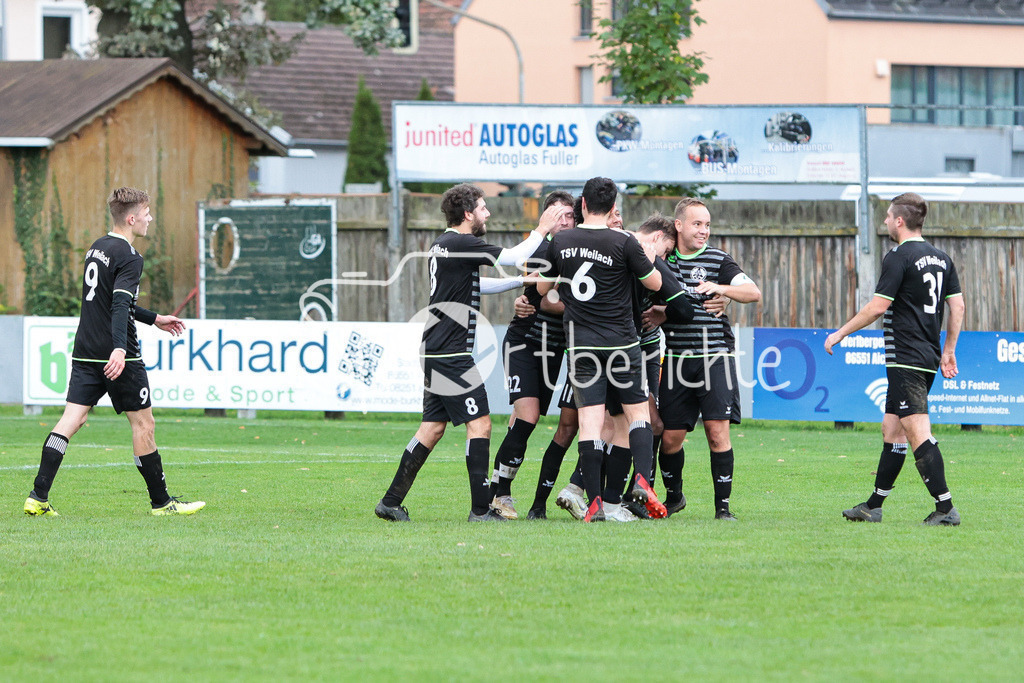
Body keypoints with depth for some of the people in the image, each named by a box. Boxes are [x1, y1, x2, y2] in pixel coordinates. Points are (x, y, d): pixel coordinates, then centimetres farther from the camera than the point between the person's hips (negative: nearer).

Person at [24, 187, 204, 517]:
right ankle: (161, 501, 10)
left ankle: (38, 497, -9)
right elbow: (120, 306, -26)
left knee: (73, 417, 2)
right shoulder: (128, 257, -12)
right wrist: (120, 348, -38)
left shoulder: (97, 248, 16)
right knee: (143, 422, 3)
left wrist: (154, 319, 37)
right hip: (118, 357, -8)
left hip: (85, 352, 8)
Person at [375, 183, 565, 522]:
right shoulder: (460, 244, -14)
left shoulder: (443, 245, 16)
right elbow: (516, 257, -11)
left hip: (437, 352, 10)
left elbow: (475, 284, 29)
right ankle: (481, 508, -7)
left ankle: (391, 501, 10)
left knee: (433, 426, 11)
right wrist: (542, 229, 3)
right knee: (479, 422, -6)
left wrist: (520, 281, 29)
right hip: (452, 352, -10)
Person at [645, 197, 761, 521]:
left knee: (717, 431, -12)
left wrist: (720, 288, -23)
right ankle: (673, 496, 26)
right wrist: (658, 315, 0)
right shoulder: (663, 260, 10)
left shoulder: (718, 260, 2)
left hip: (715, 357, -3)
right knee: (670, 437, 2)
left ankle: (723, 506, -6)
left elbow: (753, 293, -8)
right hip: (676, 358, 3)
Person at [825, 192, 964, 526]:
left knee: (918, 432, -12)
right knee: (892, 428, 15)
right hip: (928, 357, 9)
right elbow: (957, 305, 13)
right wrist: (948, 351, 21)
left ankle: (945, 508, -18)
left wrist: (840, 334, -2)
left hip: (905, 358, -9)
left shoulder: (899, 258, -11)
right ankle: (873, 506, 20)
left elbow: (877, 307, -13)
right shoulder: (941, 258, 12)